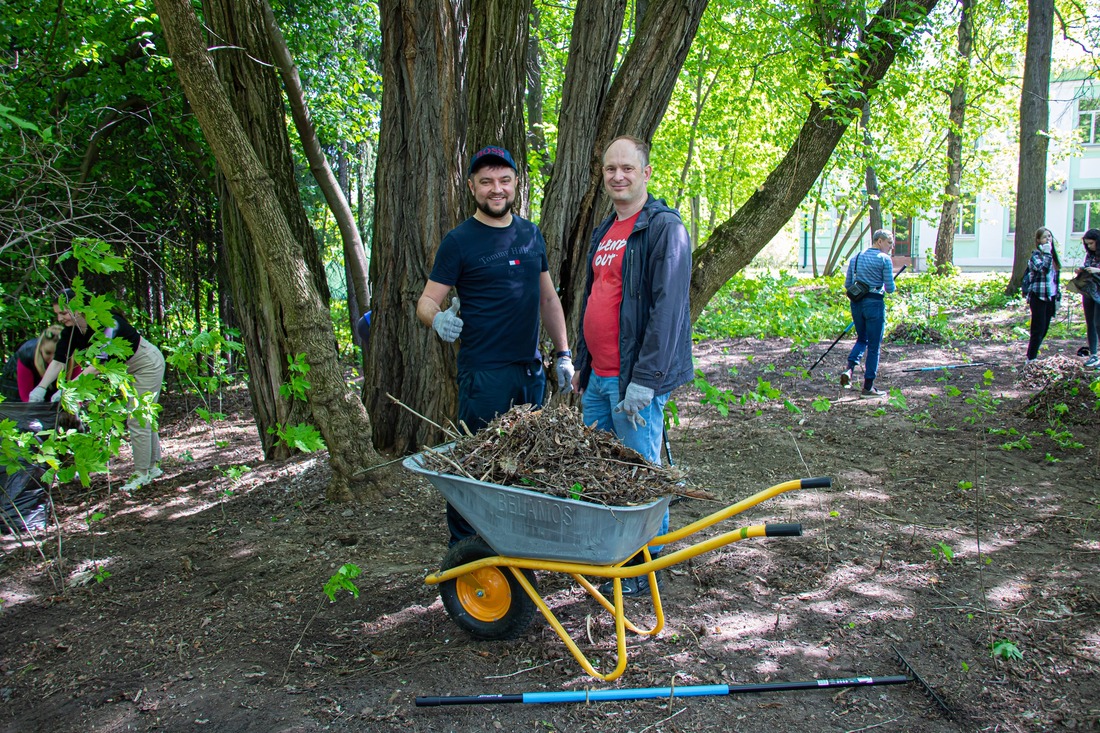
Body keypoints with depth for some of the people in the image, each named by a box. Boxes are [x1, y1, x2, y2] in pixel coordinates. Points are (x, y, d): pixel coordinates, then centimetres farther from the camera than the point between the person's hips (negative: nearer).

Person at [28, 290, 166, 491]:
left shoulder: (106, 323, -32)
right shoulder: (71, 331, -7)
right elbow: (58, 361, -10)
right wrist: (41, 388, -22)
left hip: (148, 364, -9)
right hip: (129, 368, 9)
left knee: (138, 421, -6)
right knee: (144, 418, 16)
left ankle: (142, 474, 4)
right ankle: (153, 466, 27)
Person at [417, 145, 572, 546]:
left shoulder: (531, 234, 12)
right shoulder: (459, 240, -5)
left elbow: (548, 298, 18)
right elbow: (427, 300, -6)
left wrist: (563, 353, 13)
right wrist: (437, 319, -29)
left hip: (532, 368, 6)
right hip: (484, 372, -6)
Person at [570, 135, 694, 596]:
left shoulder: (664, 227, -11)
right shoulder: (604, 231, 17)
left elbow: (667, 308, -18)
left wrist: (644, 380, -22)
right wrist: (582, 365, 21)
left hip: (636, 380, -9)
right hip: (598, 377, 9)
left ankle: (645, 570, 17)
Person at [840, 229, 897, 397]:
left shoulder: (855, 258, 10)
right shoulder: (885, 259, -7)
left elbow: (847, 285, 11)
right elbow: (890, 288, -8)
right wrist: (893, 287, 13)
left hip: (856, 303, 6)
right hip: (875, 303, -5)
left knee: (861, 339, 22)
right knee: (874, 346, 4)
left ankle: (849, 369, -2)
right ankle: (868, 387, 8)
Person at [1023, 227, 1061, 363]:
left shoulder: (1053, 255, 13)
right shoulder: (1035, 255, -9)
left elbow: (1055, 278, 18)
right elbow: (1043, 269, -29)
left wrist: (1058, 296, 16)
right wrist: (1047, 253, -23)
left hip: (1050, 297, 7)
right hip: (1038, 297, -7)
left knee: (1044, 329, 10)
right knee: (1038, 330, -7)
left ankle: (1032, 355, 19)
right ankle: (1031, 359, 1)